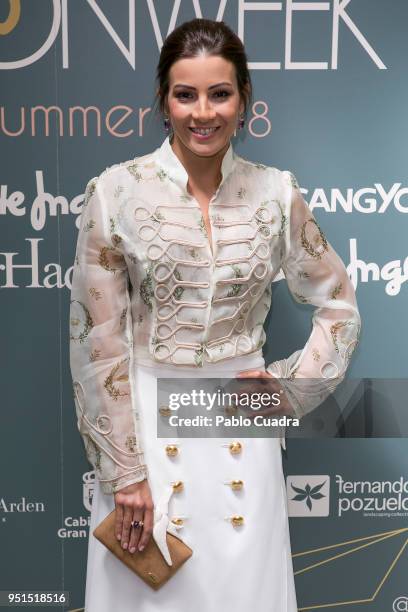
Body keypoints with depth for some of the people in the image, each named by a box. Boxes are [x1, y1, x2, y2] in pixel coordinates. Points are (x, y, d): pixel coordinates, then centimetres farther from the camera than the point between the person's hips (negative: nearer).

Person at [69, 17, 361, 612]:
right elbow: (99, 341, -8)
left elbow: (339, 306, 8)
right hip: (144, 423, -1)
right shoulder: (116, 192, -9)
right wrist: (124, 469, -8)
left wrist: (288, 386, -3)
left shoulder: (275, 194, -3)